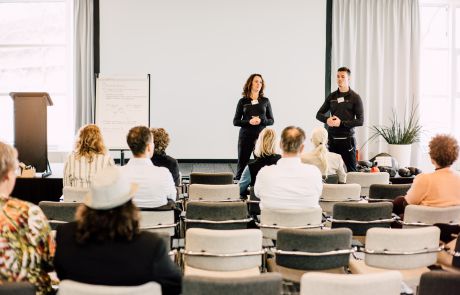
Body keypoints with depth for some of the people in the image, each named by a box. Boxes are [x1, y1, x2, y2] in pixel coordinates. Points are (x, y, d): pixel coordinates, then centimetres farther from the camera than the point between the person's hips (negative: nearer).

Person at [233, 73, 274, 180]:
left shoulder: (265, 101, 8)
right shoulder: (243, 101, 5)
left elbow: (271, 120, 9)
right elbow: (235, 121, 3)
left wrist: (261, 121, -11)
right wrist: (249, 122, -13)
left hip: (261, 136, 1)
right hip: (246, 136, -1)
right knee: (242, 163, 2)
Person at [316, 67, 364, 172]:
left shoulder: (355, 97, -1)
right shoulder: (331, 96, 11)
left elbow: (360, 121, -7)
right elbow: (319, 114, 15)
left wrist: (341, 123, -17)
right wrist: (327, 119, -7)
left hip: (347, 138, -4)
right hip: (332, 138, 4)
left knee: (351, 170, -2)